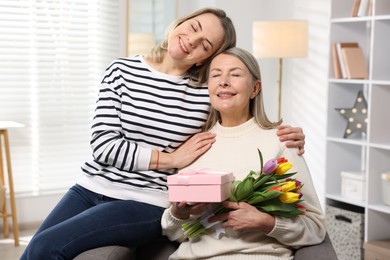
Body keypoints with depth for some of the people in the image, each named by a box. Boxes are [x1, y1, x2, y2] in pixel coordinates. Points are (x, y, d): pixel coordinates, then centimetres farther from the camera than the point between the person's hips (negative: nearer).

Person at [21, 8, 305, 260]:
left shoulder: (208, 95, -3)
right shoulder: (122, 71, 0)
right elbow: (103, 145, -7)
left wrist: (284, 136, -10)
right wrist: (170, 159, -11)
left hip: (146, 203, -3)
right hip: (91, 188, 3)